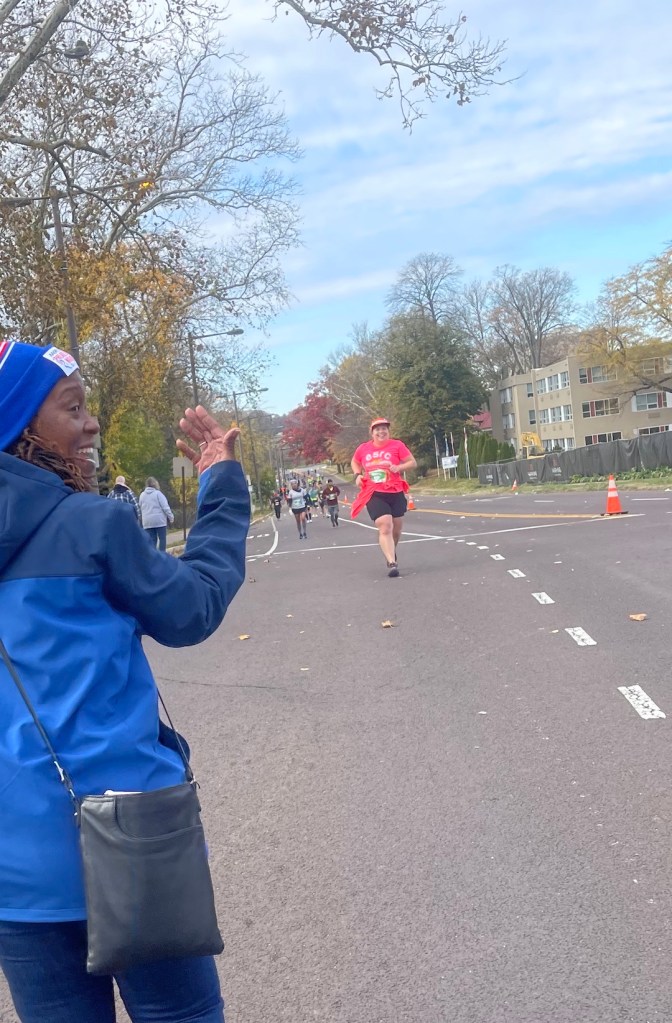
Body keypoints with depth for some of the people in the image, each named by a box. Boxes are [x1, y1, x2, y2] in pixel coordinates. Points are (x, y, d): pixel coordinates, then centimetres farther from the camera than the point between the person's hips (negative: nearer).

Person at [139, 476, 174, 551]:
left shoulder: (142, 495, 9)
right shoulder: (157, 493, -6)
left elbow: (140, 509, 13)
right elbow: (165, 507, -9)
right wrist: (171, 517, -3)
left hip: (147, 522, 4)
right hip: (159, 520, -4)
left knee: (152, 540, 7)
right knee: (162, 539, 3)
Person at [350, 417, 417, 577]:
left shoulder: (397, 445, -2)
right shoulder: (363, 449, 3)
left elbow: (413, 463, 0)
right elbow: (354, 462, 22)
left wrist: (399, 467, -18)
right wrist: (358, 475, 3)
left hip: (395, 493, 1)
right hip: (374, 495, -1)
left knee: (396, 529, 15)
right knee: (385, 528, -17)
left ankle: (391, 553, 44)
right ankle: (392, 563, -21)